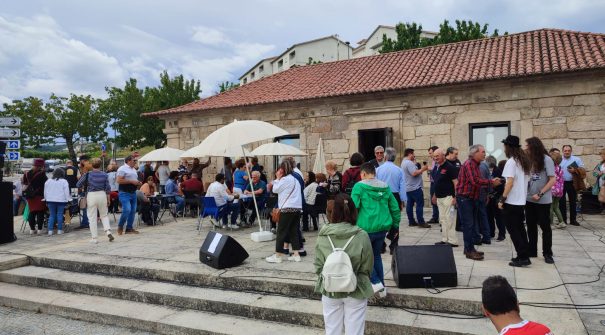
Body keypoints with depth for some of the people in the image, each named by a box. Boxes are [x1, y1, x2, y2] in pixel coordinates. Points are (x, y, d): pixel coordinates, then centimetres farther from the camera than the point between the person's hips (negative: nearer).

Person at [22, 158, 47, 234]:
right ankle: (39, 229, -1)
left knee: (32, 212, 13)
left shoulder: (28, 173, 5)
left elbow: (24, 182, 12)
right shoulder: (42, 173, -12)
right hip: (39, 195, -5)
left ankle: (32, 229, 17)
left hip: (30, 196, 5)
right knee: (40, 212, 1)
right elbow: (46, 183, -11)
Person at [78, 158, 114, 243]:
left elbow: (79, 185, -2)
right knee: (104, 215, 17)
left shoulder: (88, 174, -5)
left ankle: (94, 238, 8)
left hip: (91, 195, -2)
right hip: (102, 195, 2)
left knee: (92, 217, 5)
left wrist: (85, 186, 19)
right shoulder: (104, 175, 0)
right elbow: (107, 188, 2)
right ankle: (108, 231, -1)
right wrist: (108, 199, 9)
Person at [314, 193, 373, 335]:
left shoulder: (322, 236, -12)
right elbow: (367, 267, -6)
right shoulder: (361, 236, -17)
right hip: (355, 291, -1)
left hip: (329, 290, 2)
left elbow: (318, 266, -4)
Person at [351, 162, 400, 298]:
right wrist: (396, 226, 20)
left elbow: (353, 207, -13)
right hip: (383, 227, 6)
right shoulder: (385, 187, 9)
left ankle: (376, 282, 3)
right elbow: (395, 209, 11)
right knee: (376, 255, 21)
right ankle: (382, 286, 23)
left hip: (366, 228, -6)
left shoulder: (359, 186, -8)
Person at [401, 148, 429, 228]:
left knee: (410, 204, 9)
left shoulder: (404, 162, 16)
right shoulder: (409, 163, -17)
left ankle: (411, 221, 12)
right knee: (420, 204, -7)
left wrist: (421, 169, 13)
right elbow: (414, 173, -25)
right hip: (415, 188, -11)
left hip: (408, 188, 11)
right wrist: (422, 169, -14)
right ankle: (421, 222, -6)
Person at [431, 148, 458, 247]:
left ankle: (452, 241, 1)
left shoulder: (449, 167, -12)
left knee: (448, 218, -6)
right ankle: (444, 239, 20)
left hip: (447, 197, -8)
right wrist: (434, 195, 20)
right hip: (439, 197, 8)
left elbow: (455, 182, -15)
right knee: (442, 219, 12)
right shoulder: (436, 167, 11)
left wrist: (455, 197, -20)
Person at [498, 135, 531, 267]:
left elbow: (510, 182, -19)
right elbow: (526, 181, 13)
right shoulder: (524, 161, 10)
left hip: (511, 202, -8)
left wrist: (502, 199, -16)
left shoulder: (511, 162, -13)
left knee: (513, 231, -1)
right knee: (520, 229, 15)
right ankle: (524, 256, 19)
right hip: (521, 201, 8)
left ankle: (522, 257, 0)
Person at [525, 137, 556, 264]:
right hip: (529, 199, 5)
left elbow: (552, 180, -13)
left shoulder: (546, 159, -10)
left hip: (543, 200, -5)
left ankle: (547, 254, 18)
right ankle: (532, 251, 24)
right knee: (531, 226, 12)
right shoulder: (529, 160, 5)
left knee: (545, 227, 6)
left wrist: (540, 194, -17)